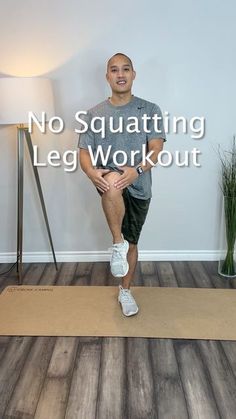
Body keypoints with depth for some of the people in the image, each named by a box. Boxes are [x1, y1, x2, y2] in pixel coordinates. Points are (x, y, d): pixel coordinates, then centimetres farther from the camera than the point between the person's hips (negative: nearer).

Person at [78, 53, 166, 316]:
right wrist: (91, 172, -23)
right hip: (109, 181, -1)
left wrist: (137, 170, -30)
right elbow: (84, 152, 0)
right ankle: (117, 243, -19)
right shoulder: (94, 114, 5)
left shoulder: (150, 110, 1)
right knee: (113, 180, -39)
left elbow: (156, 149, -9)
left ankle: (125, 291, 33)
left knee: (132, 242, 11)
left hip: (138, 186, 1)